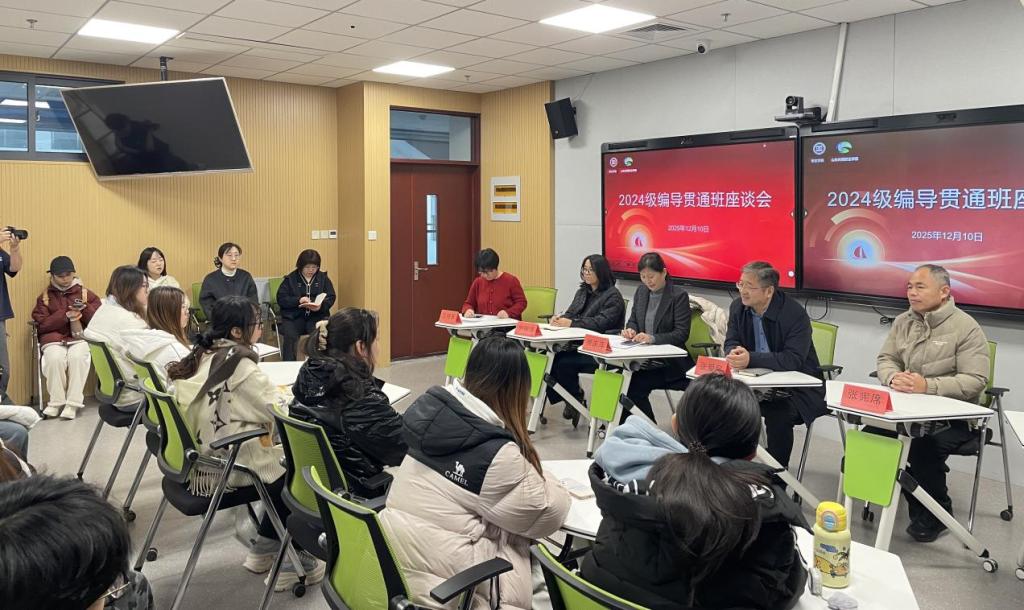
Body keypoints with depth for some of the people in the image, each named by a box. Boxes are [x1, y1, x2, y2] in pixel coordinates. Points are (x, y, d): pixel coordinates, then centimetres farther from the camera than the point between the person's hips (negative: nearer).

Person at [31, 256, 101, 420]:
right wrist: (65, 316, -10)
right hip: (53, 339, 1)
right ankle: (56, 401, -18)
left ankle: (73, 403, -27)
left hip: (81, 337, -1)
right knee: (55, 358, -32)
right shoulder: (44, 297, 15)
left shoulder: (87, 294, 14)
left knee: (77, 357, -34)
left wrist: (85, 309, -13)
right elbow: (41, 325, 2)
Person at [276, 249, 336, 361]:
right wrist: (298, 300, -14)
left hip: (317, 315, 0)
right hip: (293, 316, 0)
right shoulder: (290, 279, 10)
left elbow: (331, 297, 8)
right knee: (290, 336, -29)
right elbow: (281, 298, 3)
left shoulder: (323, 278, 14)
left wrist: (321, 305, -15)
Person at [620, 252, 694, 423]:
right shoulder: (641, 291, 11)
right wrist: (630, 329, -5)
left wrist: (653, 338, -24)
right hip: (643, 360, 4)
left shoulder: (679, 296, -6)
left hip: (669, 364, -4)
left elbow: (682, 334, -11)